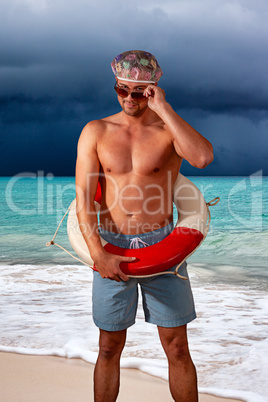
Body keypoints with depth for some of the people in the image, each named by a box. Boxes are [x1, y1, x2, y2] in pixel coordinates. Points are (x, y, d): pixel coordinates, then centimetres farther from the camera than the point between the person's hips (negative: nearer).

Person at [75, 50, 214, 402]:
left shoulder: (169, 131, -2)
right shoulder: (96, 132, 2)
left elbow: (203, 157, -26)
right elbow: (83, 199, -3)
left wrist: (163, 109, -20)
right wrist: (99, 254, -14)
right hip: (111, 246, 1)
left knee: (177, 348, 4)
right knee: (110, 348, 10)